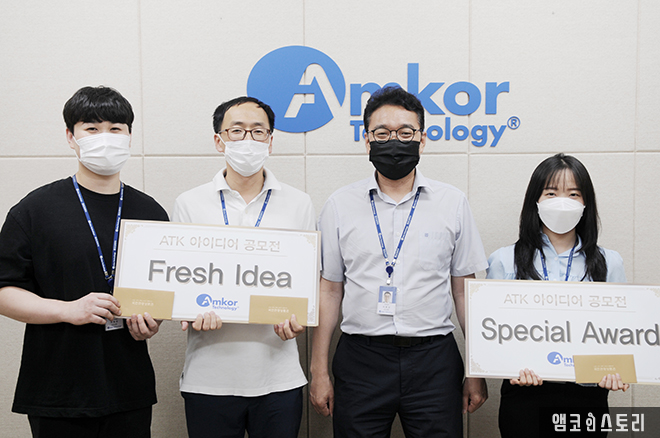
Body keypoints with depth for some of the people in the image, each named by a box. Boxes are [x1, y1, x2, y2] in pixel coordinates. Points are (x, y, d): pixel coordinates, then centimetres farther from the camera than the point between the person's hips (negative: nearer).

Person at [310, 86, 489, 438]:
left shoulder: (453, 203, 3)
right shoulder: (340, 205, 3)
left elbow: (464, 290, 6)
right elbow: (329, 291, 5)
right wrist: (319, 372, 2)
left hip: (433, 358, 0)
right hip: (361, 359, 0)